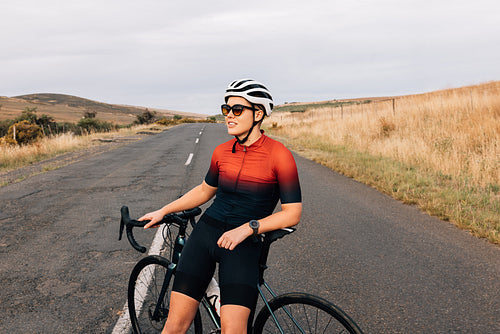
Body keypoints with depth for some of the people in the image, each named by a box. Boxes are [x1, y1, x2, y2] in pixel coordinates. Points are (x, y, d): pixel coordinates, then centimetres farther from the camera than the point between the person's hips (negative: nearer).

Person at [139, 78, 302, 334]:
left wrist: (246, 228, -18)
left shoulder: (279, 154, -9)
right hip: (205, 233, 4)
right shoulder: (221, 152, 5)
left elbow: (293, 213, -9)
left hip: (244, 245, -3)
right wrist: (162, 211, 20)